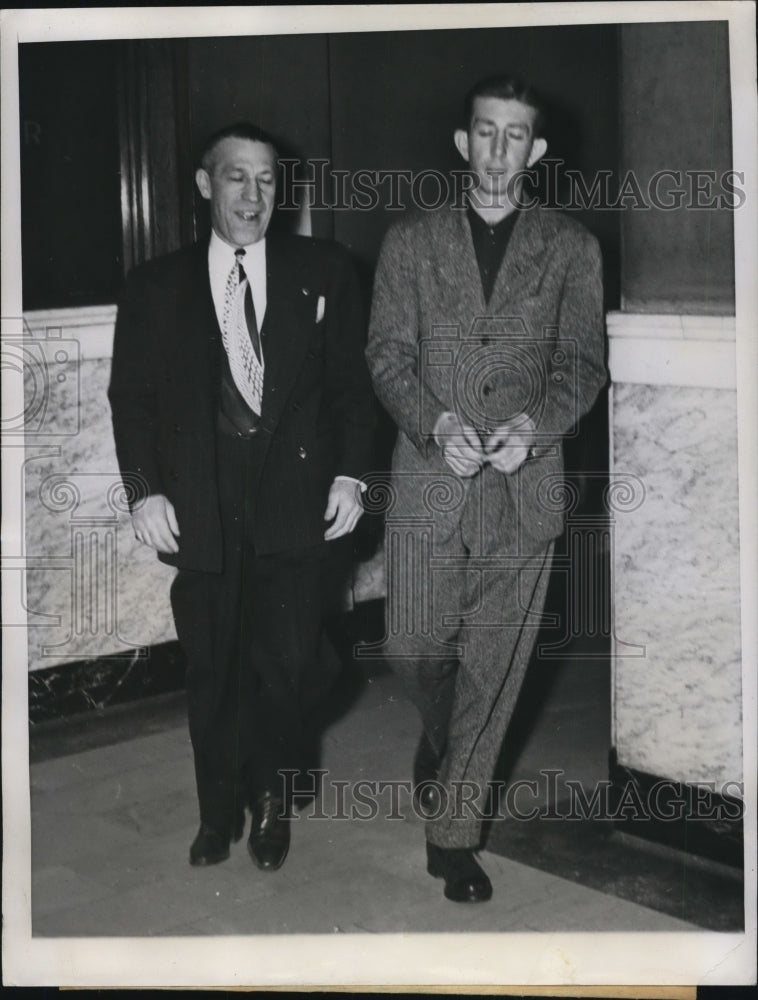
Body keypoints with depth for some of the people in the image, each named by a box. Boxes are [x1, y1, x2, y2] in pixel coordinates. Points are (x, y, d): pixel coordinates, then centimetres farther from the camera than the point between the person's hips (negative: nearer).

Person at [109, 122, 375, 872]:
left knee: (289, 664, -1)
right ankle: (220, 810, 29)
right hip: (201, 508, 1)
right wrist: (145, 489, -5)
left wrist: (350, 474, -3)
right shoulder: (156, 287, 8)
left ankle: (271, 798, 26)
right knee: (212, 669, 8)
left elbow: (352, 380, 6)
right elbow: (132, 395, 6)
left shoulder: (322, 271, 7)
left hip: (298, 500, -1)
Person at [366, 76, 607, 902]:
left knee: (492, 669, 3)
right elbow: (387, 355, 2)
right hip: (429, 482, 0)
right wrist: (437, 424, -15)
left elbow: (582, 362, 3)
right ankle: (441, 739, 41)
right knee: (416, 648, 6)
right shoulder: (409, 241, 7)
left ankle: (452, 832, 16)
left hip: (523, 486, 0)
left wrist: (535, 425, -16)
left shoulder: (571, 249, 7)